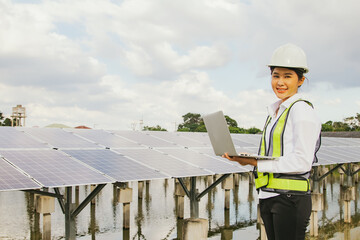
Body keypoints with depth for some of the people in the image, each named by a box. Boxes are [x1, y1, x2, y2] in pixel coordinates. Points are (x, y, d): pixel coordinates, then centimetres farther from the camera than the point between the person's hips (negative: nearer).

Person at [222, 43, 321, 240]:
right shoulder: (275, 111, 17)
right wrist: (244, 158, 2)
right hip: (268, 196, 8)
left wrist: (256, 163, -17)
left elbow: (302, 162, -16)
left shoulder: (302, 110, -9)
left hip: (290, 198, -8)